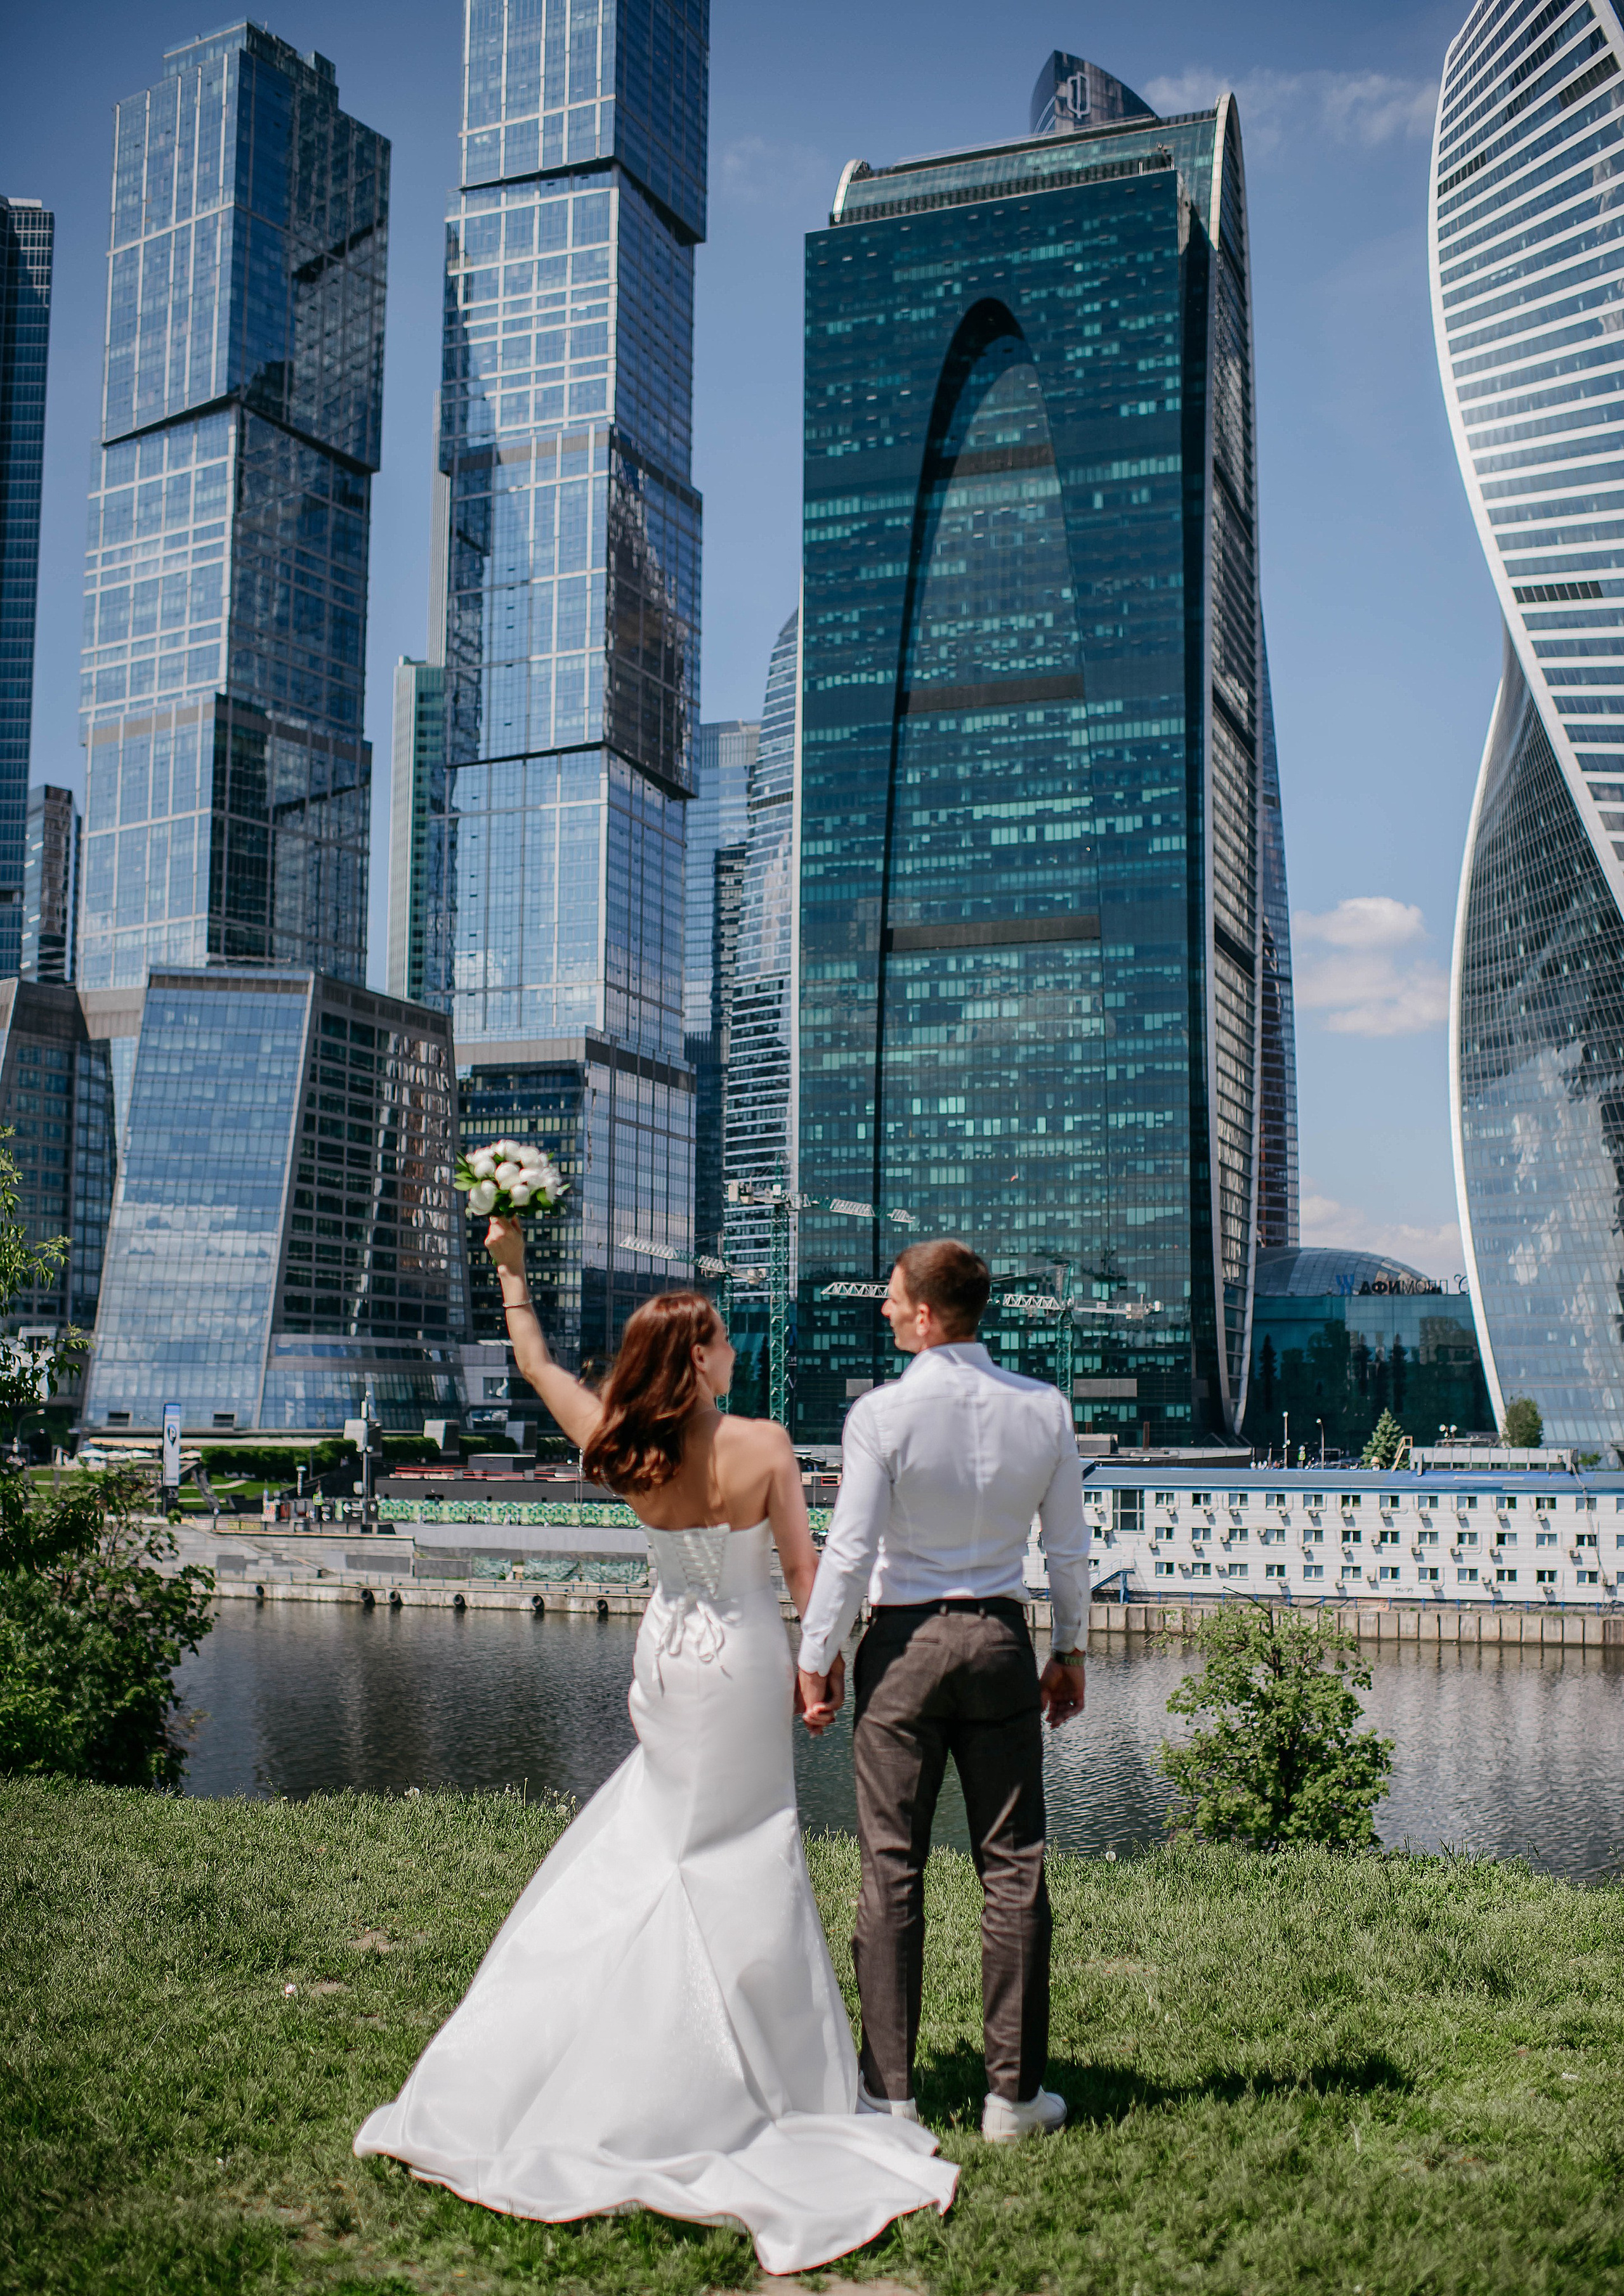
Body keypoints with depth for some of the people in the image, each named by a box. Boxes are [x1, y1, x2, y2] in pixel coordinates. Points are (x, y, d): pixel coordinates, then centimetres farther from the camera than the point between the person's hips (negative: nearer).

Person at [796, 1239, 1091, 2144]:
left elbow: (851, 1551, -10)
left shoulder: (882, 1413, -11)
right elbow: (1070, 1546, 7)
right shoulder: (1045, 1408, 1)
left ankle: (889, 2092, 12)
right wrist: (1071, 1649, 18)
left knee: (893, 1870, 5)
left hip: (905, 1640, -3)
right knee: (1014, 1869, 8)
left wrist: (817, 1657, 1)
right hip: (1002, 1639, 3)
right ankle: (1016, 2093, 14)